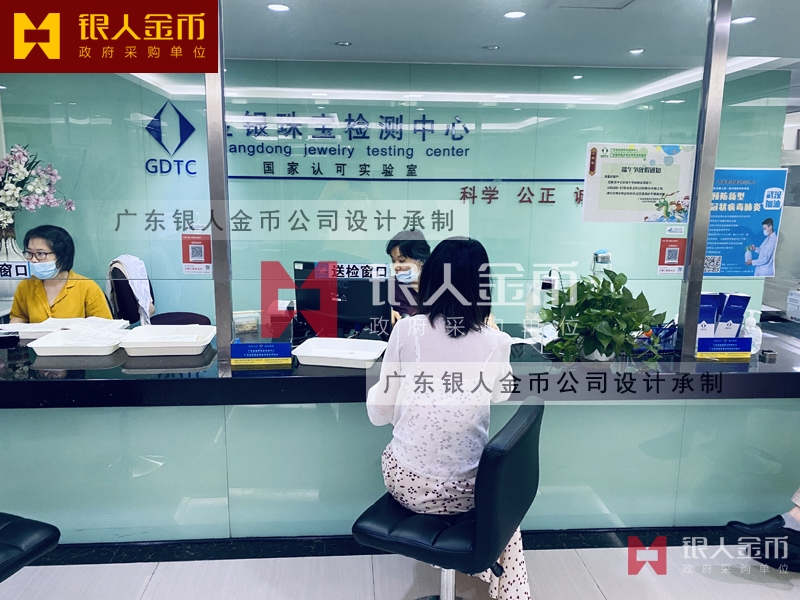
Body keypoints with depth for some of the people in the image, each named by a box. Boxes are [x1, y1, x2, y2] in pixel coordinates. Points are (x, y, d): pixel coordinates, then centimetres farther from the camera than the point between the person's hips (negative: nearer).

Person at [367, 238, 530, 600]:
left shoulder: (407, 330, -12)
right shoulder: (497, 343, -10)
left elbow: (379, 415, -5)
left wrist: (378, 387, 15)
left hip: (405, 483, 0)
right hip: (464, 491, 0)